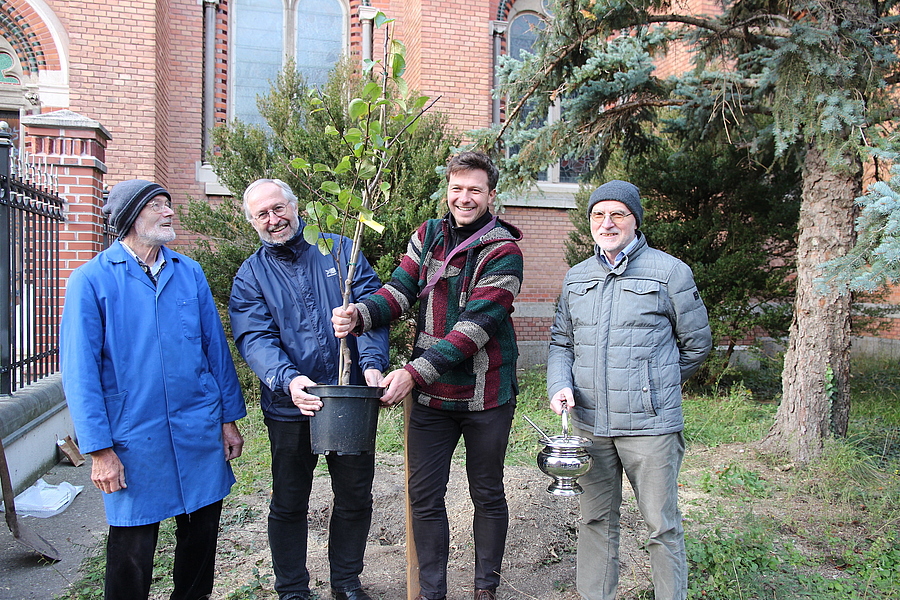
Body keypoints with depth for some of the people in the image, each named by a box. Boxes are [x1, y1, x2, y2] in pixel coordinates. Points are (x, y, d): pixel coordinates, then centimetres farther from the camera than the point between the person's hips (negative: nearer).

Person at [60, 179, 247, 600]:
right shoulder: (92, 280, -5)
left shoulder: (189, 273, 6)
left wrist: (229, 418, 7)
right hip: (134, 442, -3)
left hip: (200, 434, 4)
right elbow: (80, 370, -7)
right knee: (132, 551, 8)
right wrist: (99, 449, -10)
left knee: (202, 534, 15)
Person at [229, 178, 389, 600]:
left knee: (355, 499, 14)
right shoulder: (251, 276, 2)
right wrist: (289, 379, -31)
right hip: (291, 408, 0)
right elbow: (255, 339, -12)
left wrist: (372, 364, -23)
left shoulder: (340, 250, 4)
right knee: (289, 505, 13)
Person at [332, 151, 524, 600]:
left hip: (486, 394, -3)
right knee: (424, 495, 10)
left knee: (487, 495, 15)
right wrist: (359, 315, -24)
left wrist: (415, 372, -28)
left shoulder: (503, 251, -12)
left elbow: (475, 325, -21)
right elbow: (400, 290, -2)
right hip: (429, 394, 4)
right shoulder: (428, 235, 5)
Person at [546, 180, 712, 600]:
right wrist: (561, 385, -4)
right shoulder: (576, 277, 12)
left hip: (650, 424, -4)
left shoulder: (670, 271, -2)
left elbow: (696, 343, 7)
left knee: (661, 524, 6)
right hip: (589, 423, 4)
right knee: (595, 520, 15)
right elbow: (561, 342, 15)